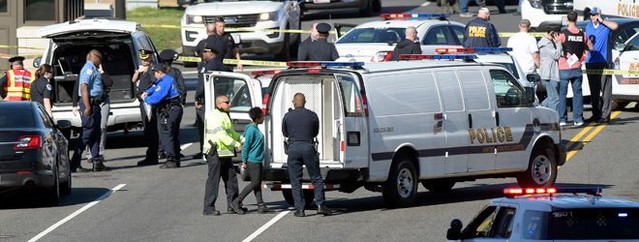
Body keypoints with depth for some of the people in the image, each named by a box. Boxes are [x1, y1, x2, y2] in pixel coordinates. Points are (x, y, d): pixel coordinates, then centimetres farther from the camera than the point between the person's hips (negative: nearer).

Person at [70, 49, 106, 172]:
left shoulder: (93, 69, 20)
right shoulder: (89, 69, -12)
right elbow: (84, 88, -22)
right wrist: (87, 107, -27)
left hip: (95, 105, 11)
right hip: (89, 103, -11)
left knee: (96, 134, 12)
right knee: (86, 134, -9)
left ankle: (97, 162, 15)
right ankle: (75, 164, -8)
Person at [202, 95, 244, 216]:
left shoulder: (224, 116, 17)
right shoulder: (215, 117, -16)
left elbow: (231, 132, 28)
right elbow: (222, 136, -23)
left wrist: (242, 140, 16)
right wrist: (237, 144, -20)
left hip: (225, 153, 10)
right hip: (215, 153, -10)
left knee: (231, 179, 12)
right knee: (213, 180, -8)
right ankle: (208, 207, -6)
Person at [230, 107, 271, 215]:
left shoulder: (256, 129, 14)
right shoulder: (251, 129, -16)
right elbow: (246, 145, -17)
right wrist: (244, 161, -15)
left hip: (258, 160, 10)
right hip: (252, 161, -10)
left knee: (258, 183, 8)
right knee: (255, 183, -8)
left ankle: (261, 206, 7)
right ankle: (237, 202, -5)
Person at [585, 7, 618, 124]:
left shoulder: (605, 25, -4)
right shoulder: (588, 26, 15)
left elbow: (615, 26, -25)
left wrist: (601, 20, -17)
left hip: (603, 62, -6)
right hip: (590, 62, 6)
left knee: (605, 90, -6)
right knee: (593, 91, 10)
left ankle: (605, 115, -6)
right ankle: (596, 114, 17)